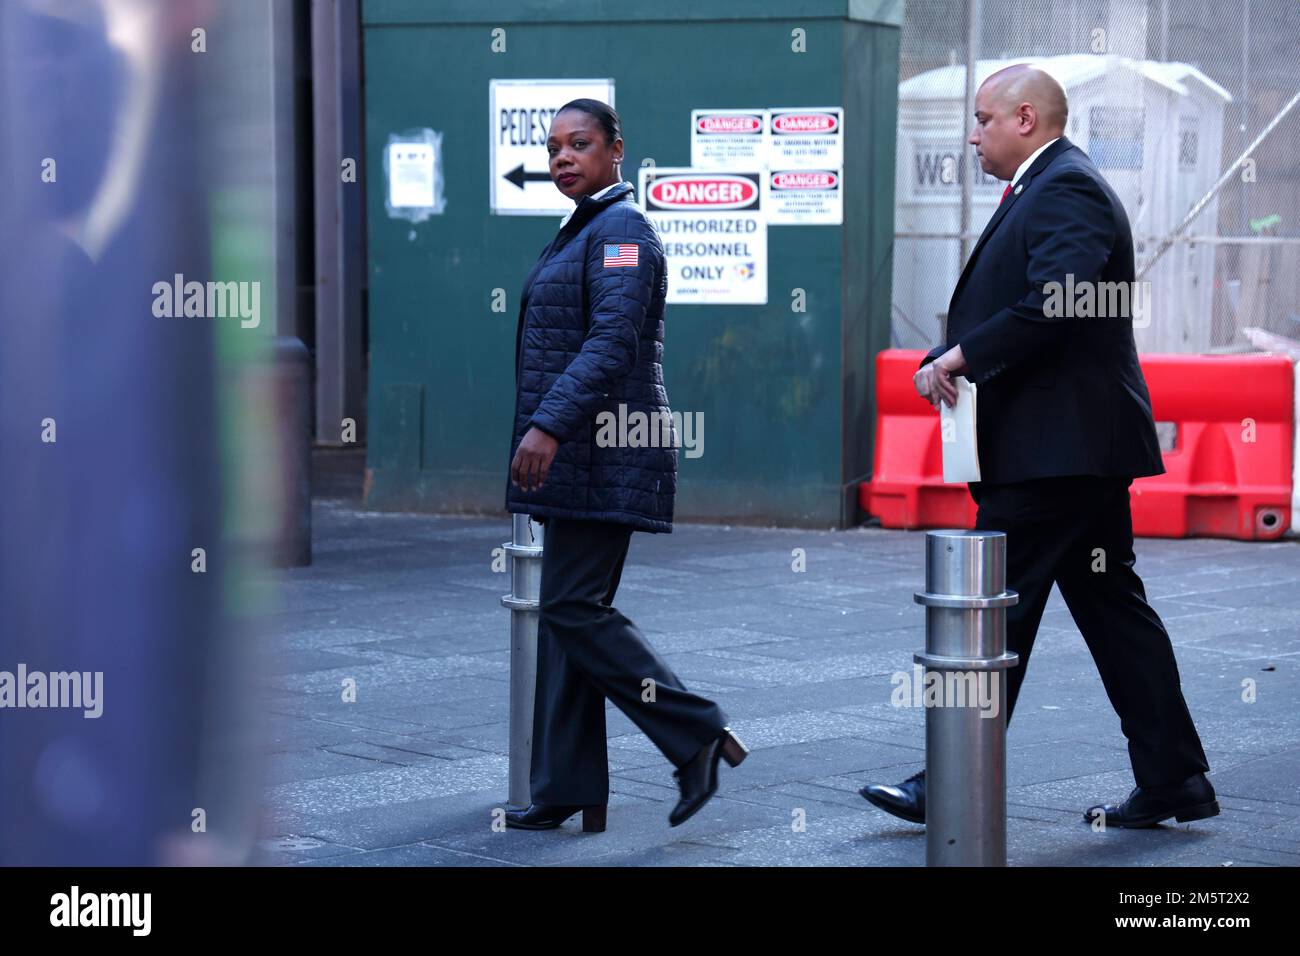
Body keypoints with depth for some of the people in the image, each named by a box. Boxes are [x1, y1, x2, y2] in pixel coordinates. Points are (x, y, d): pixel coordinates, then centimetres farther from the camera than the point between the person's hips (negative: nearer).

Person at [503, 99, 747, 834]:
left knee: (574, 608, -12)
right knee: (567, 614, 8)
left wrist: (549, 426, -30)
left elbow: (612, 342, -23)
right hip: (579, 459, 10)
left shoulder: (622, 230, -11)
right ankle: (567, 790, 10)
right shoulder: (582, 232, 19)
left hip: (604, 454, -10)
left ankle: (699, 736, -4)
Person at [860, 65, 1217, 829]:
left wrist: (960, 357, -18)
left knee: (995, 614, -4)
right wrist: (952, 361, 1)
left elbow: (1052, 305, -26)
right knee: (1112, 607, 11)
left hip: (1054, 447, -11)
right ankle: (1174, 779, 14)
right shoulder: (1056, 187, 20)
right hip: (1080, 446, 11)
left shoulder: (1065, 188, -13)